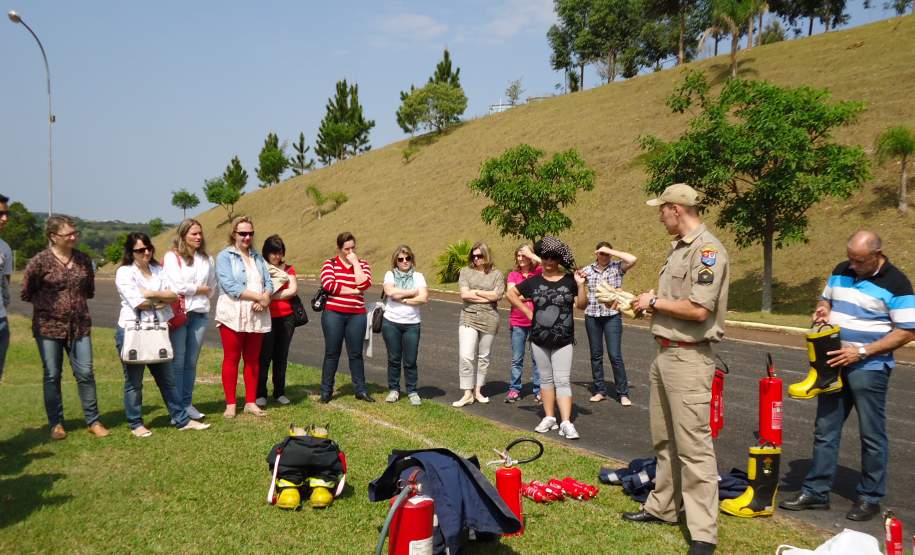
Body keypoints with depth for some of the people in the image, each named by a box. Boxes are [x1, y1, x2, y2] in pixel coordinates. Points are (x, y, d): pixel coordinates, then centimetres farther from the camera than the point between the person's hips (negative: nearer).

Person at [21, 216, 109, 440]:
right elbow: (26, 293, 0)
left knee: (85, 373, 2)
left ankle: (93, 421, 12)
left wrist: (76, 300, 7)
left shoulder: (83, 260, 4)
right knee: (52, 376, 6)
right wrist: (48, 302, 1)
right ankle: (56, 424, 18)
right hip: (49, 327, -2)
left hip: (79, 326, 3)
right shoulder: (40, 261, -8)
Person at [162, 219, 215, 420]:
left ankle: (187, 403, 17)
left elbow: (211, 288, 16)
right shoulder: (172, 256, -3)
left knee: (191, 362, 9)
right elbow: (177, 286, -12)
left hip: (200, 314, 5)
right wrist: (200, 289, 1)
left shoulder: (207, 259, 14)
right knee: (177, 362, -1)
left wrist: (190, 290, 4)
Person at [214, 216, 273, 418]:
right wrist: (259, 296, -15)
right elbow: (230, 286, -14)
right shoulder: (224, 257, -1)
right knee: (231, 359, -1)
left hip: (257, 316, 5)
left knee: (253, 360, 9)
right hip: (233, 316, -5)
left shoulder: (257, 257, 17)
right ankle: (230, 404, 5)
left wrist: (265, 299, -12)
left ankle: (251, 402, 17)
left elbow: (268, 283, 10)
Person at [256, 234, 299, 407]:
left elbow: (293, 290, -2)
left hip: (286, 317, 4)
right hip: (267, 317, -4)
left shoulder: (288, 268, 12)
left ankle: (279, 392, 18)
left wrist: (271, 296, -11)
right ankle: (260, 394, 6)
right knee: (265, 356, -2)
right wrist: (283, 293, -11)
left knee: (281, 357, 9)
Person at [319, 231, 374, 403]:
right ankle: (326, 391, 12)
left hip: (356, 315, 2)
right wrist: (353, 291, -12)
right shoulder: (330, 264, 3)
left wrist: (355, 263, -8)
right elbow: (328, 285, -14)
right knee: (331, 353, 4)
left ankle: (361, 390, 15)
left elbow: (363, 283, -12)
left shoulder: (362, 264, 8)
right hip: (333, 313, -1)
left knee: (356, 354, 7)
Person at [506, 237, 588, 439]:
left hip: (563, 341, -3)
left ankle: (566, 423, -10)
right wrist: (527, 311, 5)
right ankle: (549, 417, 22)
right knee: (546, 378, 12)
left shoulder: (569, 279, -2)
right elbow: (511, 294, 13)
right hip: (540, 340, 3)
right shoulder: (534, 281, 3)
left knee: (562, 380, -7)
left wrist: (581, 285, -17)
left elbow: (582, 304, -3)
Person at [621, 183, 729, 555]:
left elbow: (698, 309, -24)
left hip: (689, 359, -10)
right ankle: (663, 507, 33)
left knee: (694, 446, -6)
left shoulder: (707, 250, -16)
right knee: (664, 440, 19)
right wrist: (644, 301, 6)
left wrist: (654, 302, -12)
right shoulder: (677, 249, 14)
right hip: (664, 354, 10)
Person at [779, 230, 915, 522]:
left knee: (872, 436, 4)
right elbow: (826, 299, 22)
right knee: (825, 430, 10)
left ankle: (870, 497, 17)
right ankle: (816, 491, 18)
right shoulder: (841, 271, 6)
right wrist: (823, 309, -3)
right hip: (834, 365, 6)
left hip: (868, 369, -6)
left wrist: (861, 351, -20)